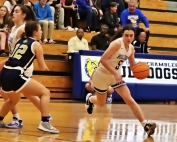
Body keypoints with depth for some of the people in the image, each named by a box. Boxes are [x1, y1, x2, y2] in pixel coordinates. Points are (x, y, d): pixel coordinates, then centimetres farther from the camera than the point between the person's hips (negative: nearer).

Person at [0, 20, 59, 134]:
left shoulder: (20, 41, 22)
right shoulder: (36, 45, 3)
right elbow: (43, 67, 9)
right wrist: (46, 67, 29)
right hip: (15, 75, -8)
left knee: (14, 99, 35)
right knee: (45, 92, -2)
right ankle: (45, 123, -15)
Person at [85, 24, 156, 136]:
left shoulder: (131, 48, -1)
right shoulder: (117, 43, -24)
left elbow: (133, 66, 10)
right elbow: (103, 60, -29)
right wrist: (115, 73, -32)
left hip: (115, 76, 6)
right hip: (102, 75, -6)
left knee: (130, 100, -8)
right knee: (101, 103, 12)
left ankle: (146, 124, -15)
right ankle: (90, 98, 48)